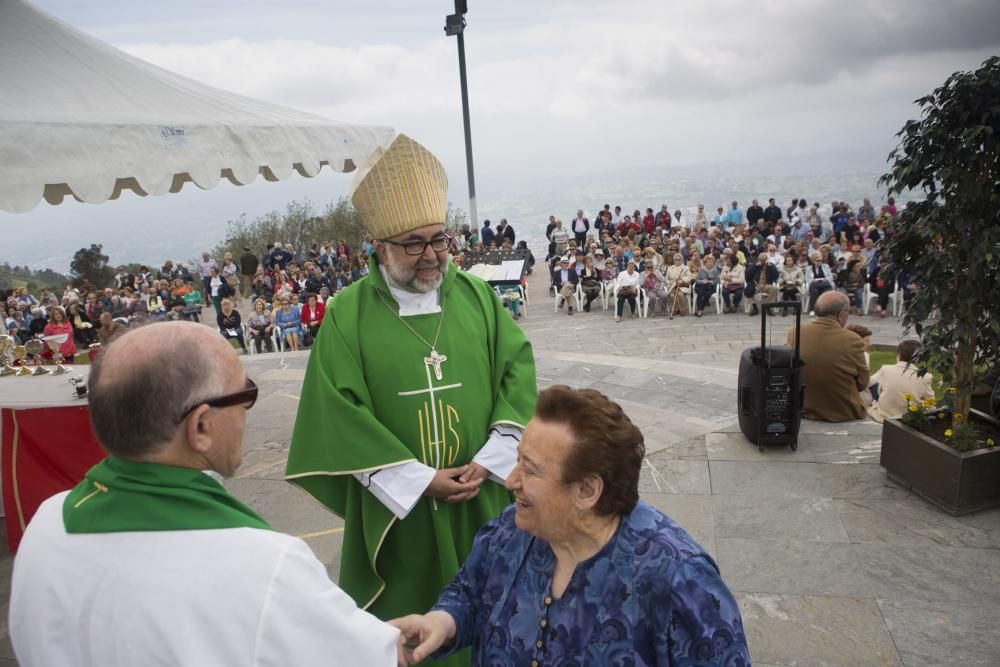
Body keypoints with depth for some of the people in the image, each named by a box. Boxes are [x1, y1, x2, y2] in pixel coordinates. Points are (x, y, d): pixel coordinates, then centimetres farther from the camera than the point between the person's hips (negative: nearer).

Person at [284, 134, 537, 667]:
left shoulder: (477, 296, 1)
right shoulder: (348, 314, -7)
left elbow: (517, 368, -1)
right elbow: (341, 412, -11)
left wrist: (489, 461, -12)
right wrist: (420, 480, -14)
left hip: (482, 499, 2)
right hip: (398, 506, -2)